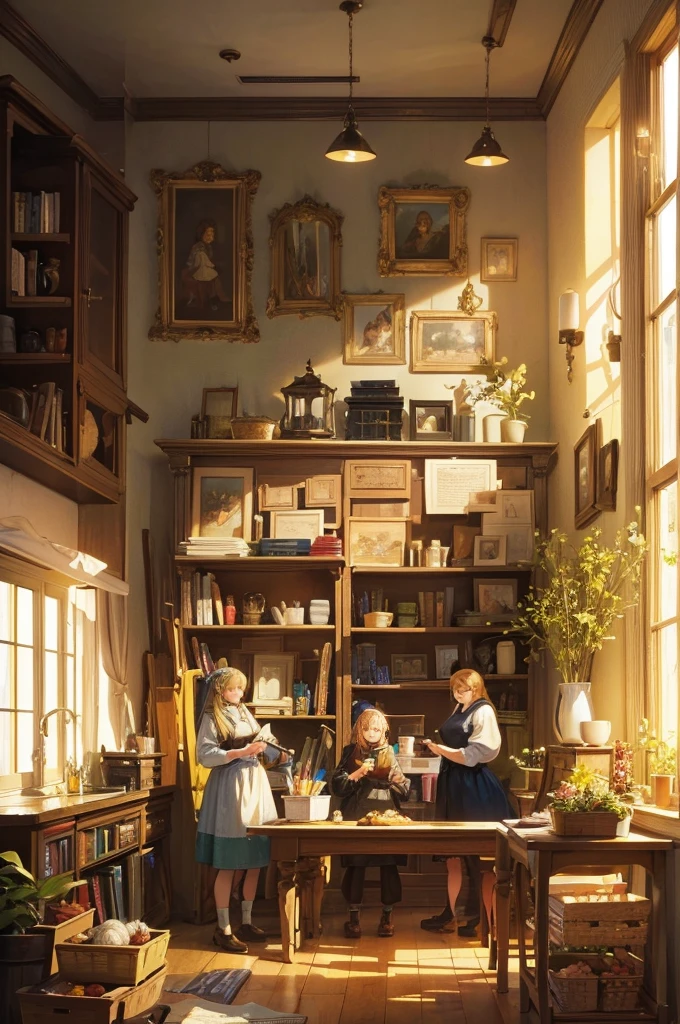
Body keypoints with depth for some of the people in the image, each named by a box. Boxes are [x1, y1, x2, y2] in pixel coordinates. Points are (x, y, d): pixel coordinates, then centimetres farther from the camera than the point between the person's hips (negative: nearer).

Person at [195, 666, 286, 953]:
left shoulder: (244, 713, 16)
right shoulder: (212, 718, -5)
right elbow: (205, 756, -15)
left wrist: (275, 754, -1)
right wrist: (241, 752, -21)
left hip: (255, 784, 7)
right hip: (229, 789, -7)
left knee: (255, 860, 8)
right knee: (228, 865, -5)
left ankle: (246, 921, 20)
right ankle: (223, 929, 2)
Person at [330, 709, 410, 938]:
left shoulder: (388, 753, 12)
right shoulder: (351, 753, 7)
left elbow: (404, 790, 13)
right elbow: (337, 786, 0)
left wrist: (398, 780, -8)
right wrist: (358, 774, -12)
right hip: (356, 817, -1)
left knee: (388, 866, -1)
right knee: (355, 866, -3)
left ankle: (387, 916, 11)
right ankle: (353, 917, 8)